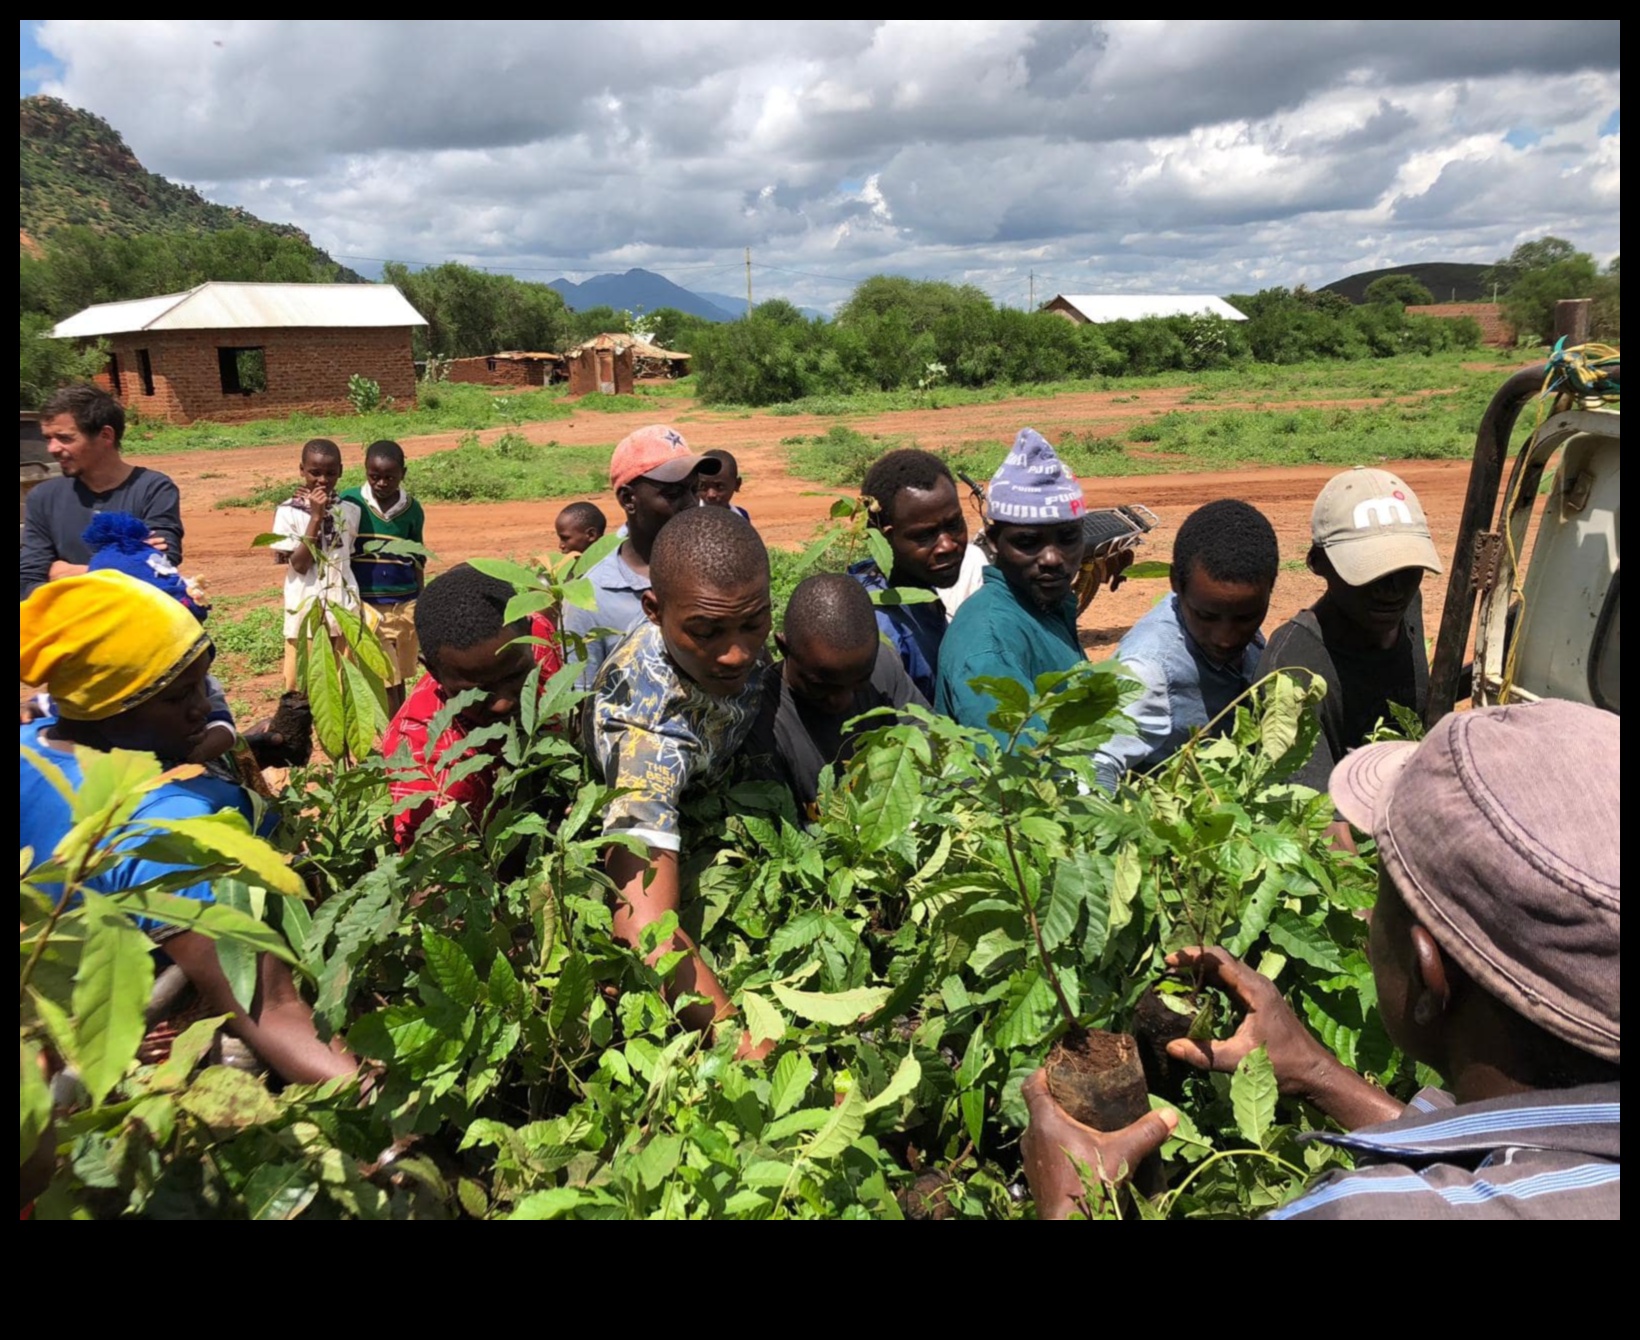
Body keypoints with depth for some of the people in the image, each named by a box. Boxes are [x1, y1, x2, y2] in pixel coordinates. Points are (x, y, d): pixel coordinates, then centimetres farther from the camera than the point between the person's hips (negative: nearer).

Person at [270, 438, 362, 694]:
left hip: (345, 612, 3)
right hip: (306, 613, -3)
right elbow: (299, 564, -16)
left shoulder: (350, 510, 3)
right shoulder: (288, 512, -7)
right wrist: (316, 517, -18)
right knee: (303, 684, 5)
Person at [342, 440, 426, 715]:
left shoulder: (412, 510, 3)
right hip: (366, 606, -2)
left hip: (405, 607, 3)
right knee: (386, 682, -5)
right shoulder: (349, 503, -4)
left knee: (399, 681, 9)